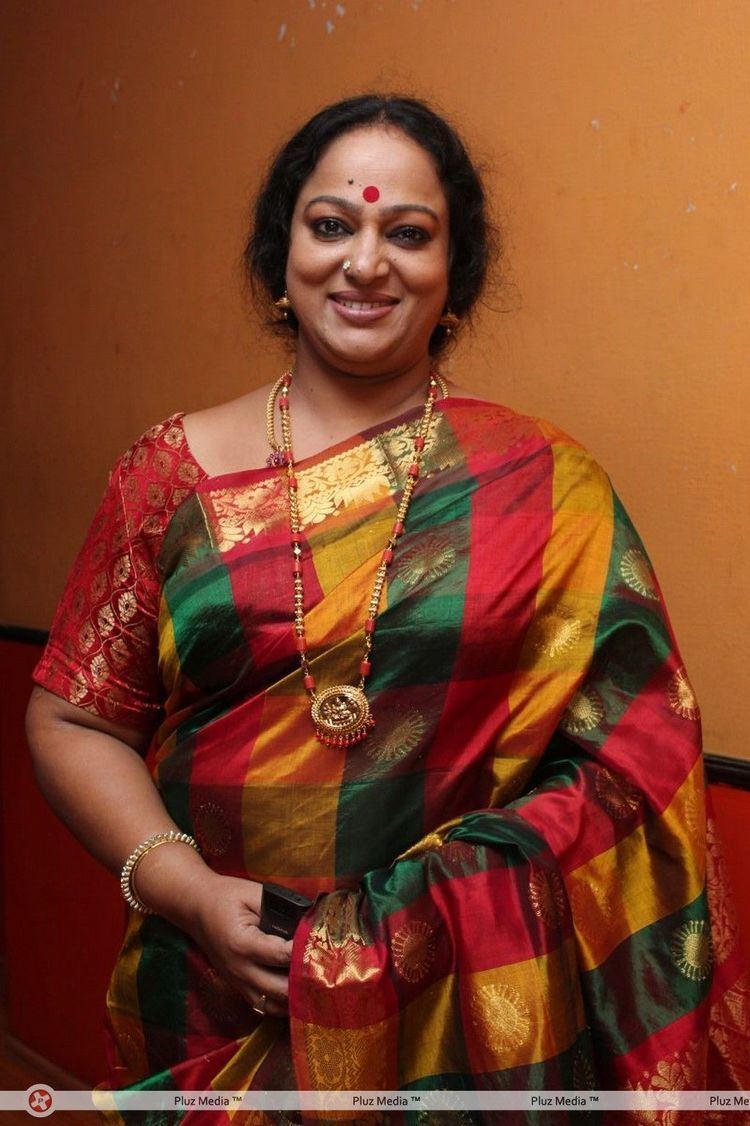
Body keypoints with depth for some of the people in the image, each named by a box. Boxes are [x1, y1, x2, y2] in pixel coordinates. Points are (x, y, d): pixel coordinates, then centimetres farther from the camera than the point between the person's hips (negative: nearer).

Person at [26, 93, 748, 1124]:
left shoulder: (547, 488, -4)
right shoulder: (172, 476, -1)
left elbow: (633, 748, -5)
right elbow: (73, 719, 1)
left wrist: (458, 914, -16)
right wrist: (181, 883, -14)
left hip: (468, 1007, -1)